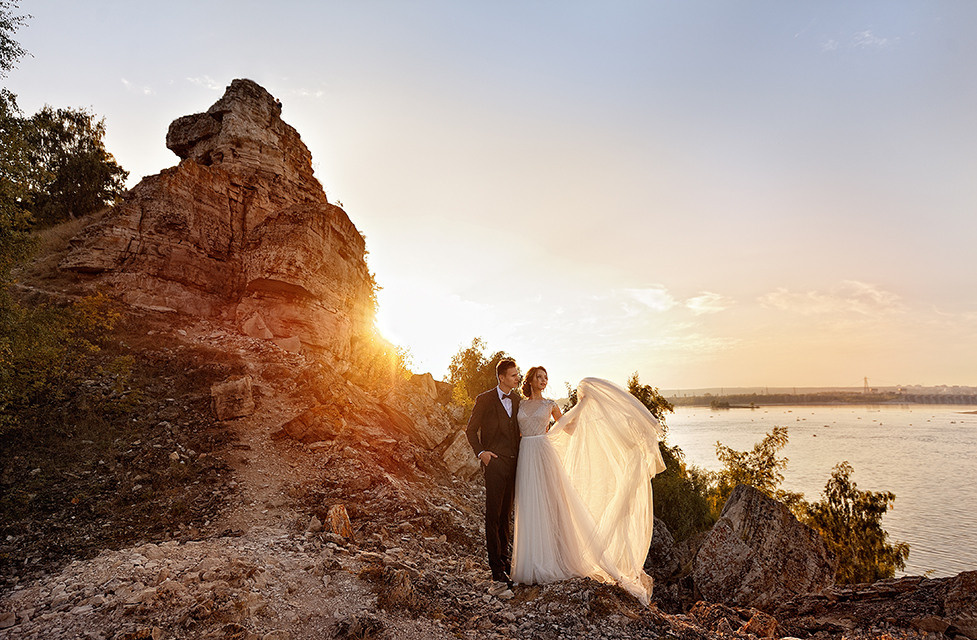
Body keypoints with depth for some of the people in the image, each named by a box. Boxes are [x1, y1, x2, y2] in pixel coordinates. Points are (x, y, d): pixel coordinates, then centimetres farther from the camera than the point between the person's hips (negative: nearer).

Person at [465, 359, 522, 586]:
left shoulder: (516, 399, 11)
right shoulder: (485, 399, -4)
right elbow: (471, 430, 1)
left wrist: (520, 456, 10)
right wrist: (480, 452, -11)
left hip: (513, 463, 5)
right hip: (494, 463, -5)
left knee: (506, 513, 14)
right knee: (493, 514, -4)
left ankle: (504, 556, 27)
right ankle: (496, 567, 1)